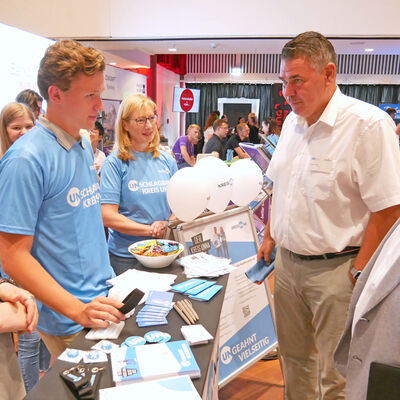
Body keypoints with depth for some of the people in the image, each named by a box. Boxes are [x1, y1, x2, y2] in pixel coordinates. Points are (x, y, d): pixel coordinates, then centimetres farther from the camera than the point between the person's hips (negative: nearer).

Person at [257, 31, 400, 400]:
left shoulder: (369, 124, -16)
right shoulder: (292, 121, 7)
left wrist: (358, 272, -16)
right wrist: (270, 237, 14)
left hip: (335, 269, -6)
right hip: (287, 262, 7)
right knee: (294, 357, 22)